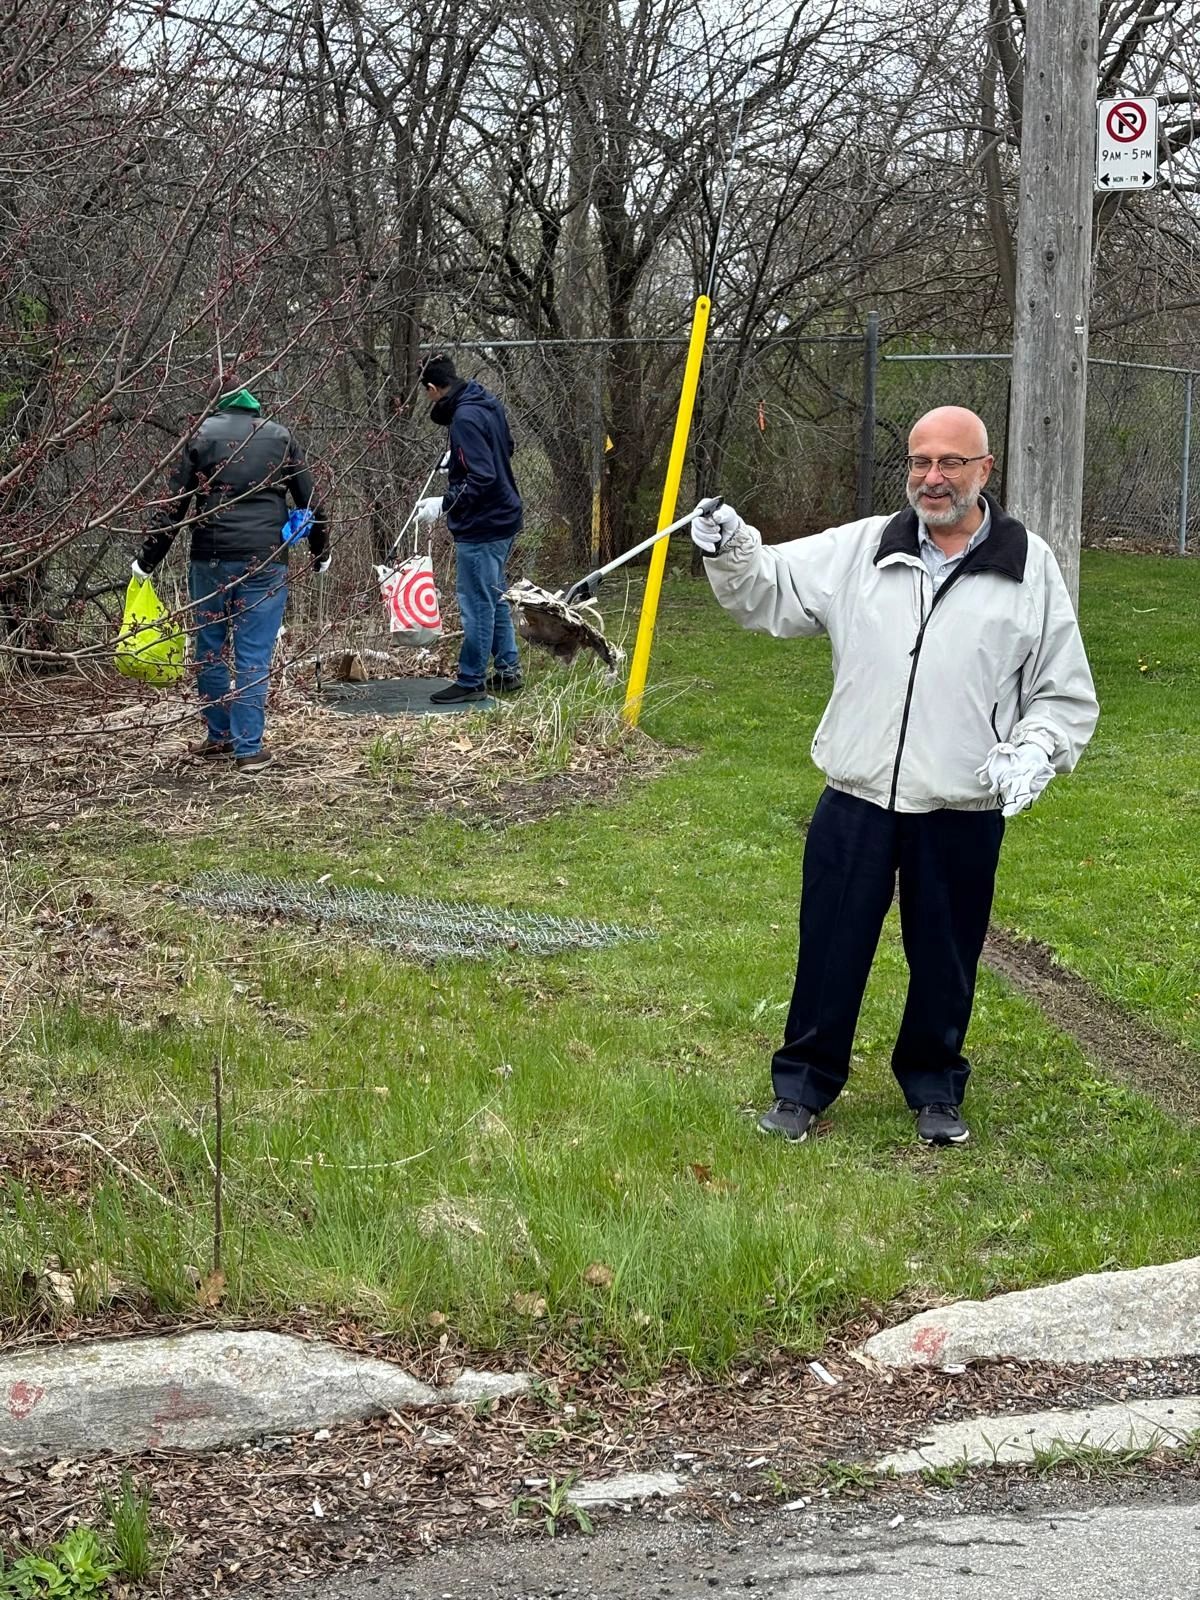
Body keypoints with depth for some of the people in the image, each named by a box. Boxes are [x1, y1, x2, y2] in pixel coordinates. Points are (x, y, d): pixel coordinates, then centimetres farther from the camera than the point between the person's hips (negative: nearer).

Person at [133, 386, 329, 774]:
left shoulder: (202, 436, 6)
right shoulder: (280, 437, 10)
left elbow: (173, 505, 2)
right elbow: (309, 501, 13)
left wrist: (147, 559, 7)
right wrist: (320, 553, 26)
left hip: (211, 559, 0)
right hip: (266, 561, 0)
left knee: (210, 650, 14)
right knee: (254, 656, 0)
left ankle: (219, 736, 21)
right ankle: (248, 749, -3)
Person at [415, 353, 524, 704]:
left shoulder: (465, 418, -22)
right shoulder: (488, 404, 6)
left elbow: (482, 479, -27)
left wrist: (445, 503, -23)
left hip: (481, 526, -10)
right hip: (503, 518, 10)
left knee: (476, 602, -2)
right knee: (494, 597, 19)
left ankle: (471, 681, 4)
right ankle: (508, 671, 26)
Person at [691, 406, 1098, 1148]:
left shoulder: (1030, 567, -1)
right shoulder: (861, 549, 2)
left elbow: (1067, 695, 3)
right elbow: (769, 589, 7)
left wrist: (1034, 754, -13)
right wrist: (731, 551, -14)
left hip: (963, 815, -1)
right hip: (857, 801, 1)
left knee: (945, 961, 12)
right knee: (830, 950, 9)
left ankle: (936, 1090, 32)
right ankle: (803, 1085, 25)